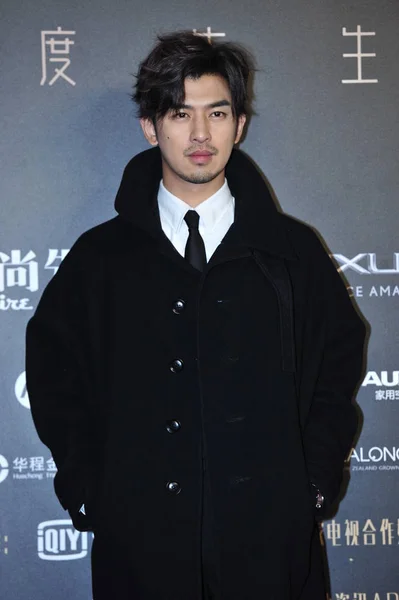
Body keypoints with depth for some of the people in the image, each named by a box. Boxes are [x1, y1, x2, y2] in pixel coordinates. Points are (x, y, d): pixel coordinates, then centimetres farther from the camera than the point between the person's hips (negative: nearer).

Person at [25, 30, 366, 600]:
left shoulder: (294, 250, 4)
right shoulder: (100, 255, 4)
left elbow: (338, 365, 8)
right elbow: (53, 372, 7)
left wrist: (314, 485, 0)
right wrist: (85, 491, 0)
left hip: (269, 537, 0)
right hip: (139, 537, 0)